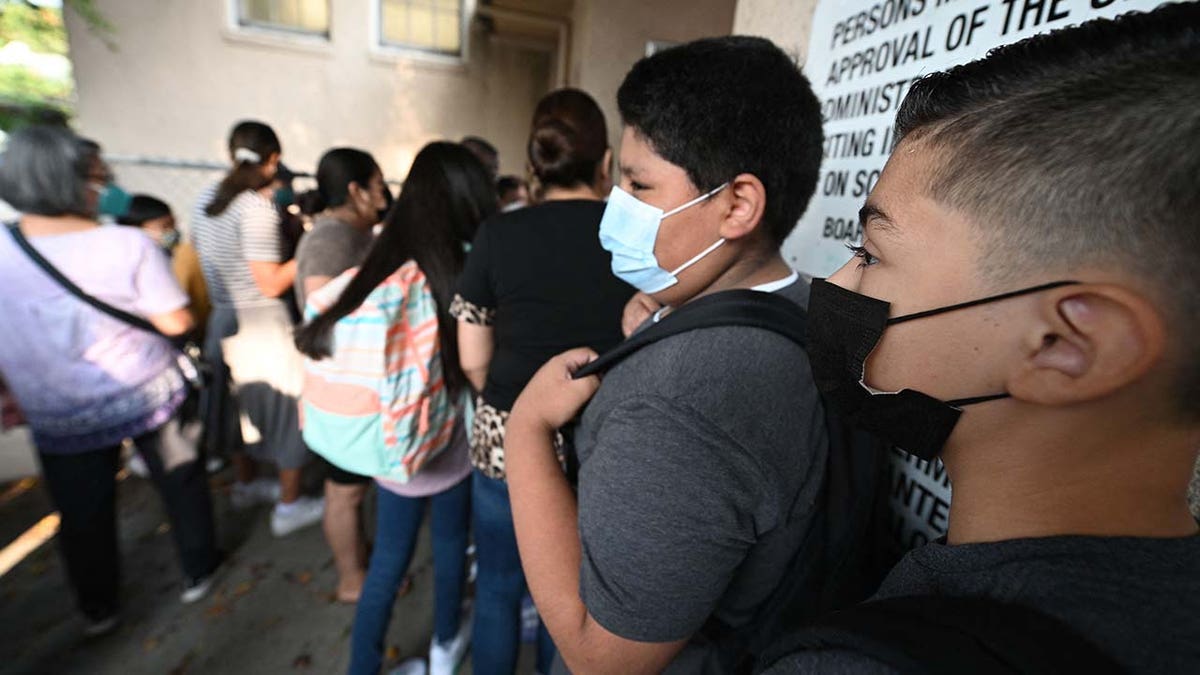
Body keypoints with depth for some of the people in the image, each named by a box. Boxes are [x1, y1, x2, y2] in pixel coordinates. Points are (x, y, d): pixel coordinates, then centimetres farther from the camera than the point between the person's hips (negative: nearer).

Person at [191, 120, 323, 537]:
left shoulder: (207, 198, 5)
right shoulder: (258, 208, -20)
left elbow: (204, 257, 15)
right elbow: (271, 284, -21)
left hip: (223, 319, 8)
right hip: (262, 325, -8)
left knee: (242, 403, 22)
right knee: (288, 407, 5)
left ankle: (245, 485, 42)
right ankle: (289, 507, 16)